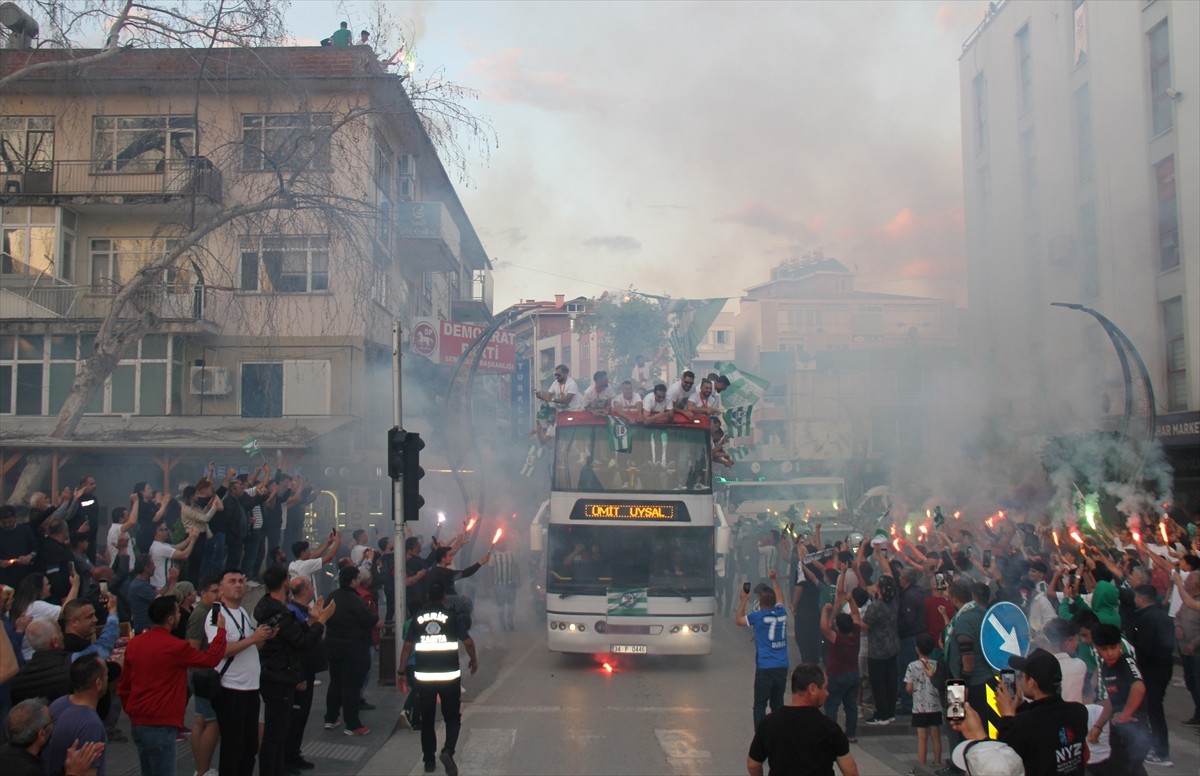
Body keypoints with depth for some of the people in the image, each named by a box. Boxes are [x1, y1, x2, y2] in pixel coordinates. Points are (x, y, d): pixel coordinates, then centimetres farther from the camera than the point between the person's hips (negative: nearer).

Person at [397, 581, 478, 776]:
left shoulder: (417, 618, 4)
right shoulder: (452, 616, -2)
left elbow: (407, 647, 2)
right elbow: (468, 642, -4)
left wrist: (401, 672, 9)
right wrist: (473, 660, 14)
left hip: (423, 677, 2)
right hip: (449, 675, -2)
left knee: (427, 719, 16)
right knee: (452, 717, 10)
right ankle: (447, 751, -14)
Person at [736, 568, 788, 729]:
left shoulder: (758, 616, -8)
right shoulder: (781, 613, 4)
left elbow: (739, 620, 10)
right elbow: (780, 596, 26)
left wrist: (743, 600, 18)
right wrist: (774, 579, 36)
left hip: (765, 669, -5)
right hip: (782, 667, 5)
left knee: (760, 706, 0)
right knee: (778, 704, 15)